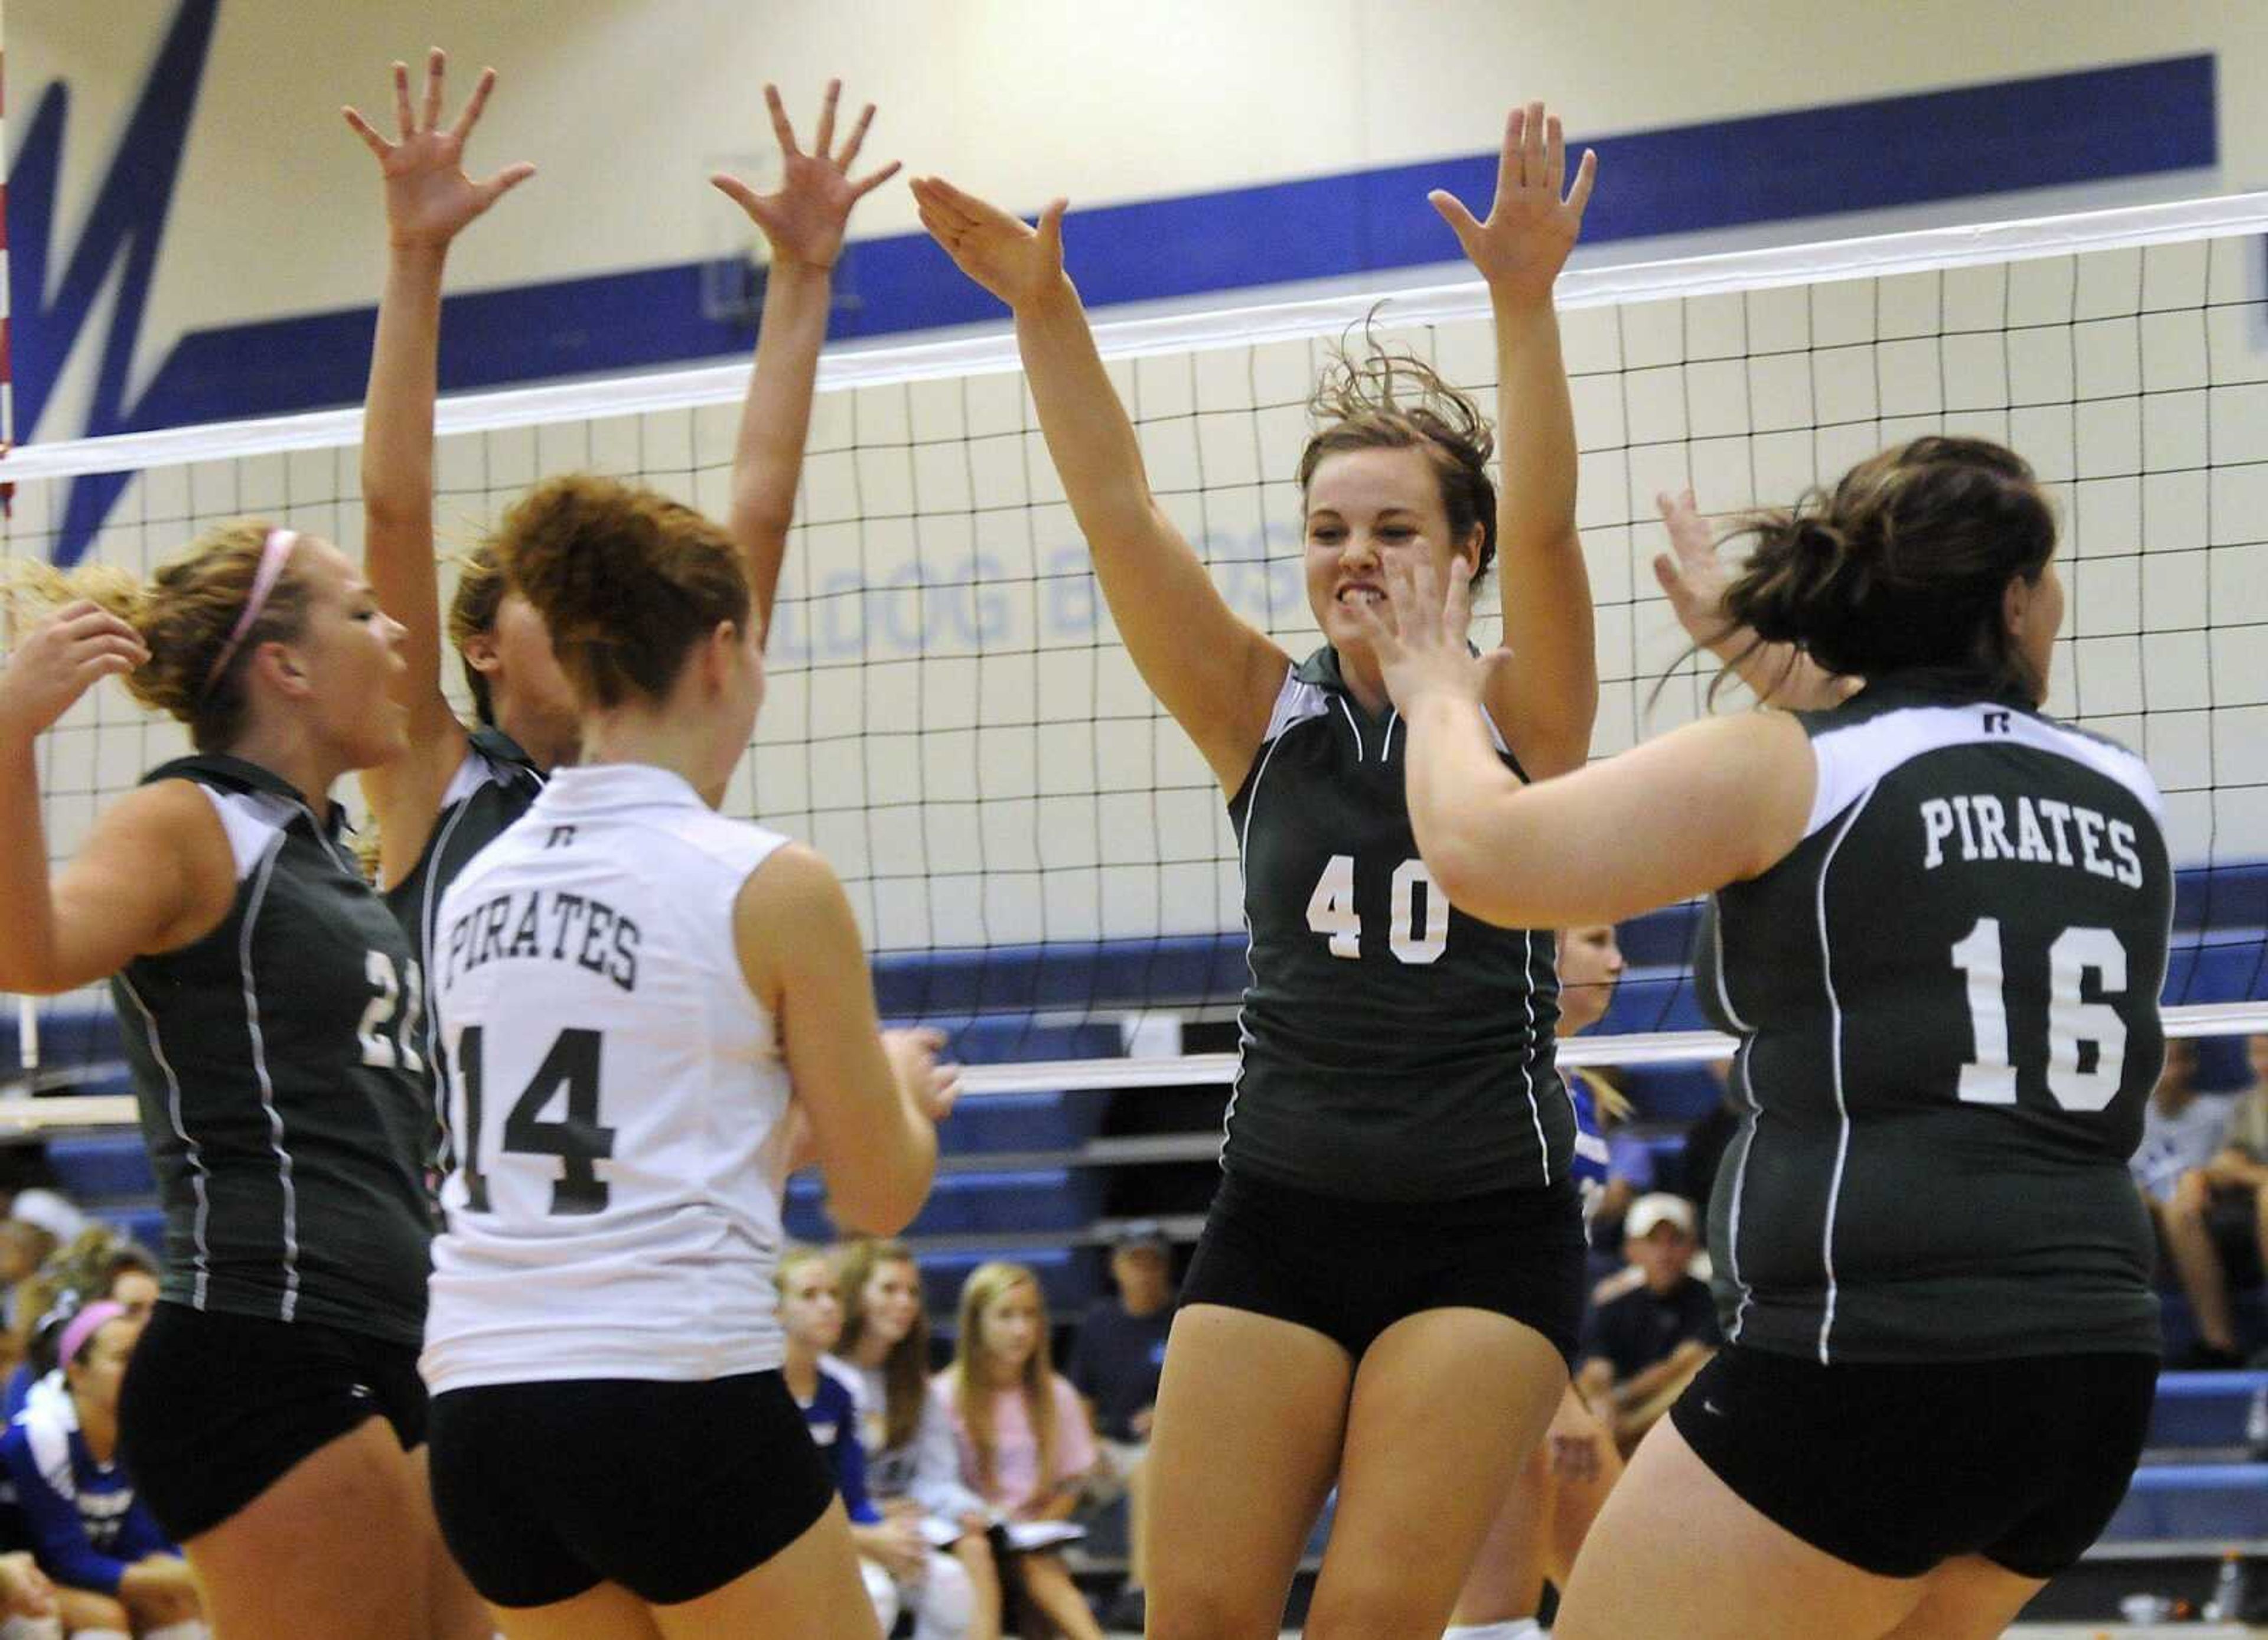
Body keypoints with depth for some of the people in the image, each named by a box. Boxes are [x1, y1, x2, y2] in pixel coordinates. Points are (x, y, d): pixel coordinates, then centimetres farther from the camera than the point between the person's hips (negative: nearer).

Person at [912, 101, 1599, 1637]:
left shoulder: (1522, 719, 0)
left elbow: (1542, 529, -17)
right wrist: (1043, 309, -16)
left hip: (1483, 1234, -3)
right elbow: (1119, 510, -4)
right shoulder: (1265, 716, 5)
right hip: (1277, 1220, 3)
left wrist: (1526, 301, -31)